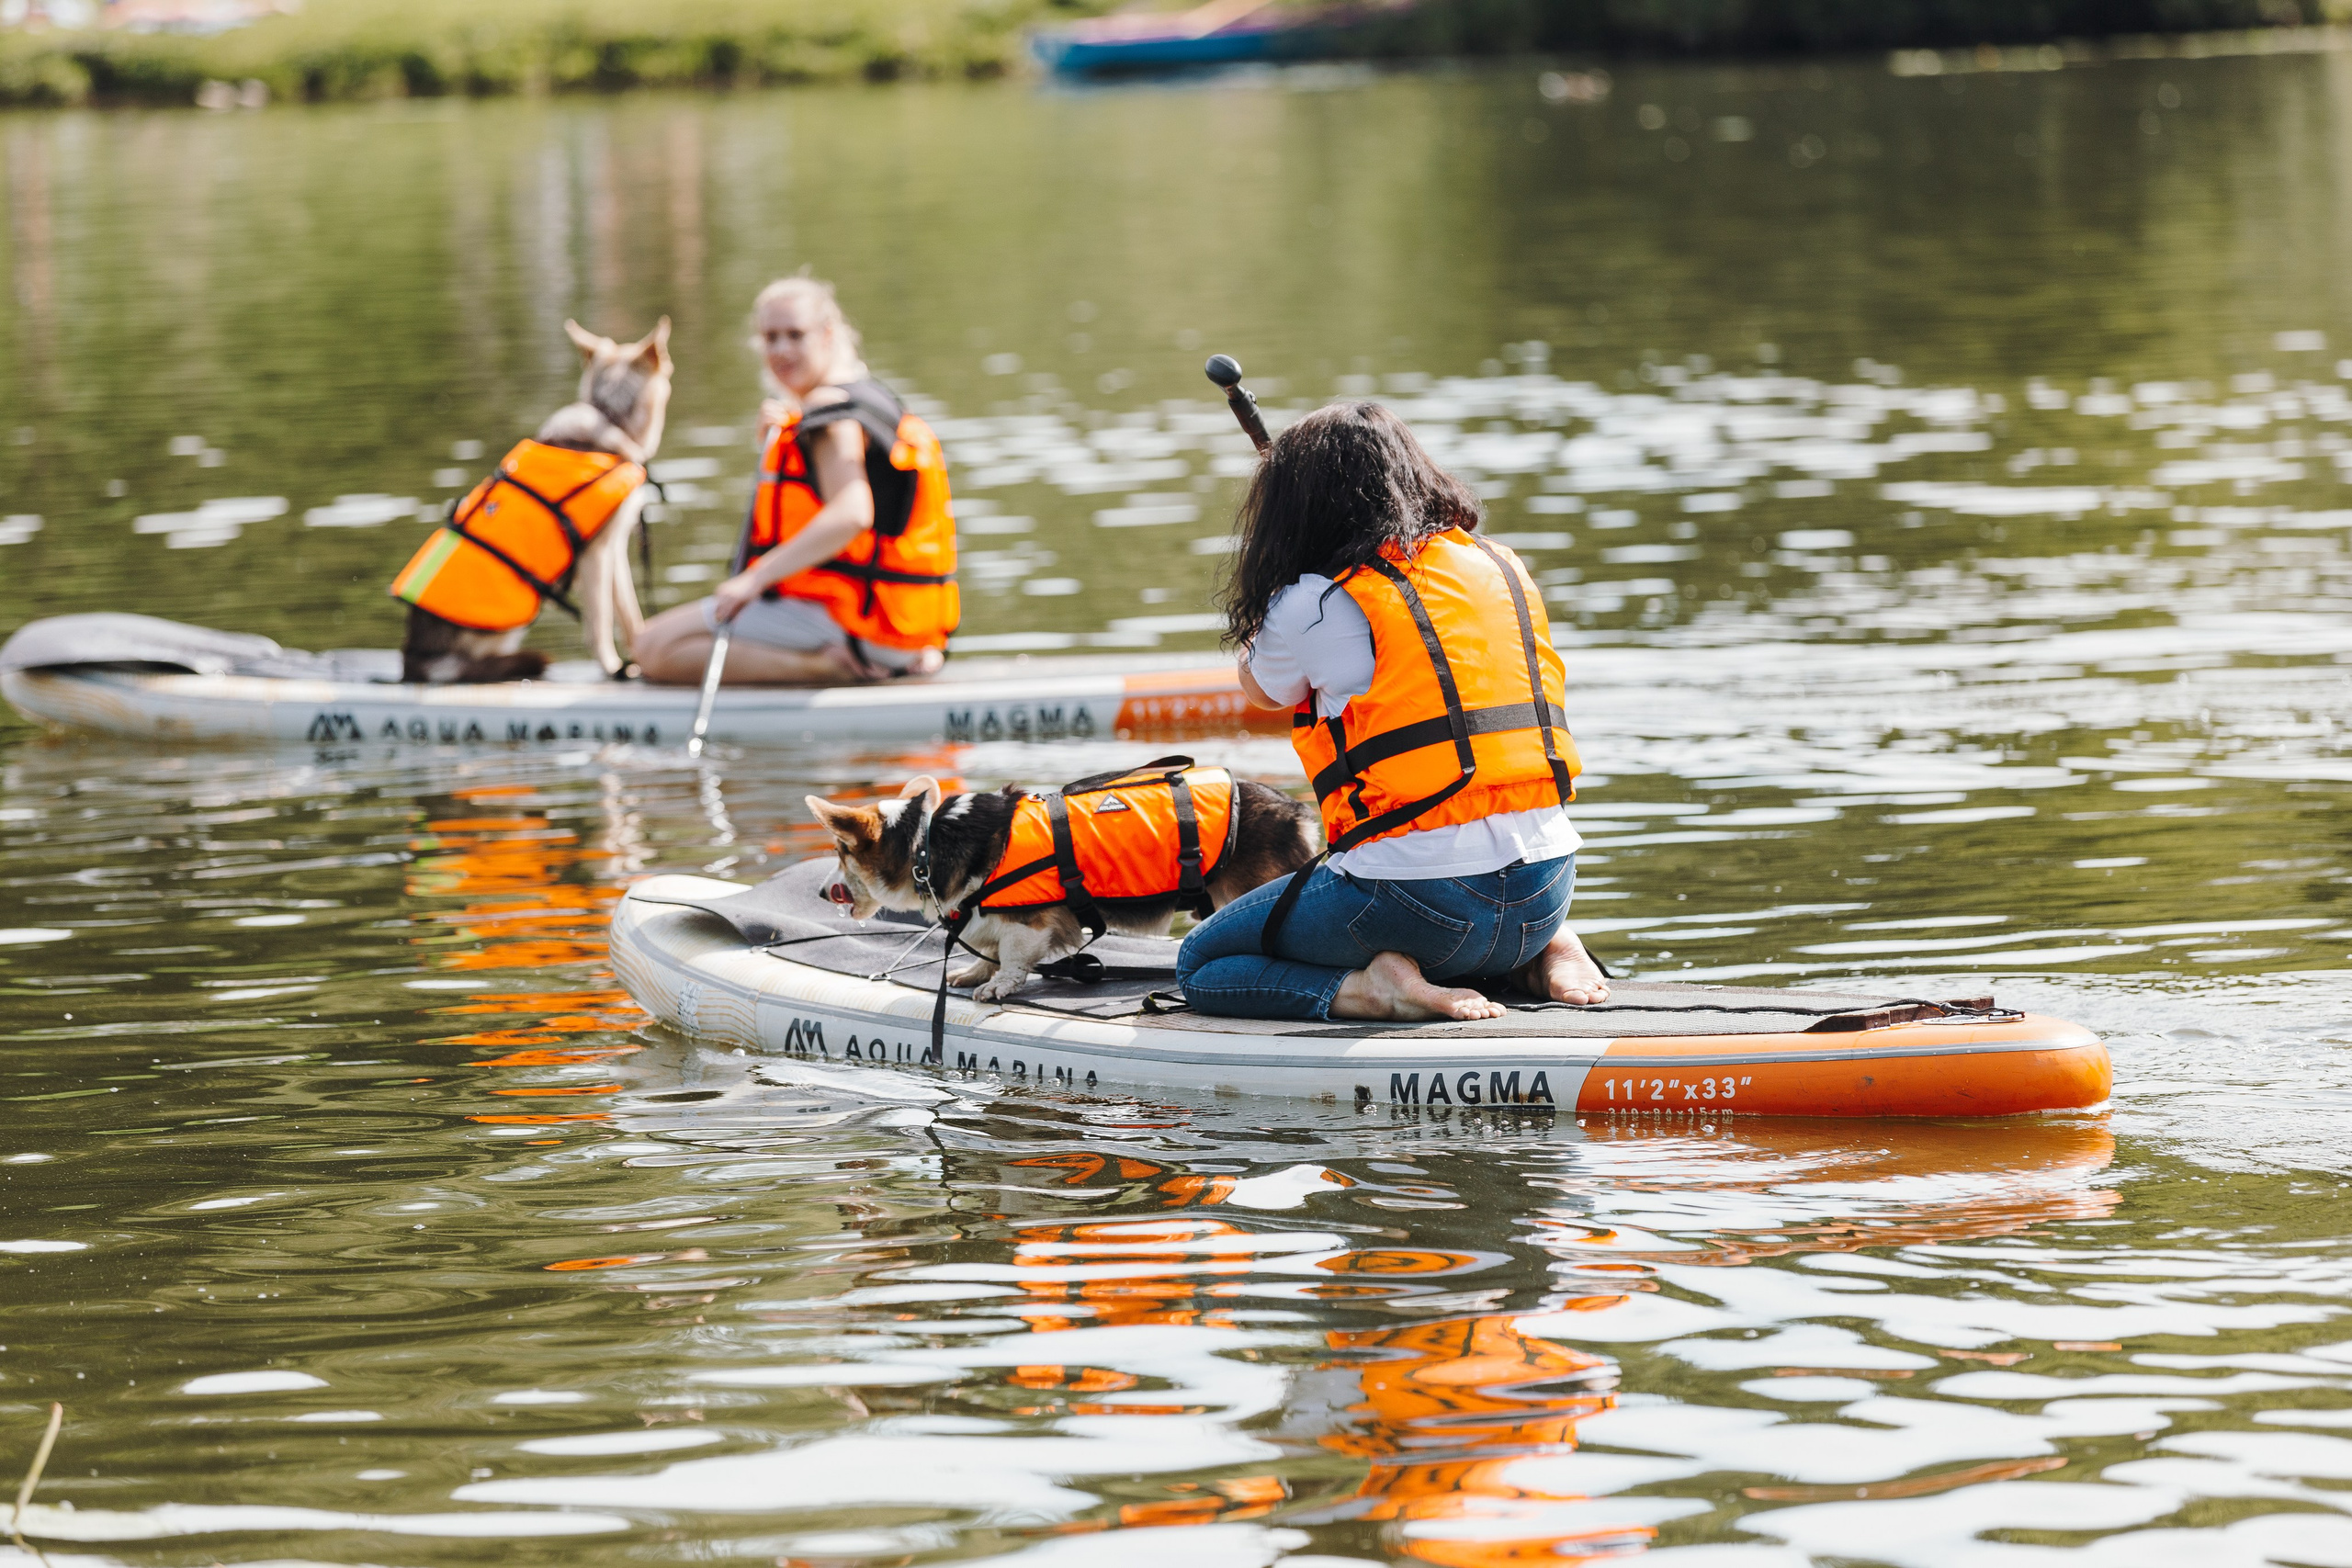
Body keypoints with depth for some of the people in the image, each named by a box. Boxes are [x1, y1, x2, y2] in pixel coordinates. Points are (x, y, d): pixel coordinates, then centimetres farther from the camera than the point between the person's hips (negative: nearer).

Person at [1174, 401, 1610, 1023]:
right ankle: (1548, 952, 11)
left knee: (1200, 965, 14)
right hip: (1545, 894, 6)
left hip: (1415, 895, -6)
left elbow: (1260, 686, 18)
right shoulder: (1504, 570, 10)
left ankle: (1366, 989, -10)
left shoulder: (1313, 604, -5)